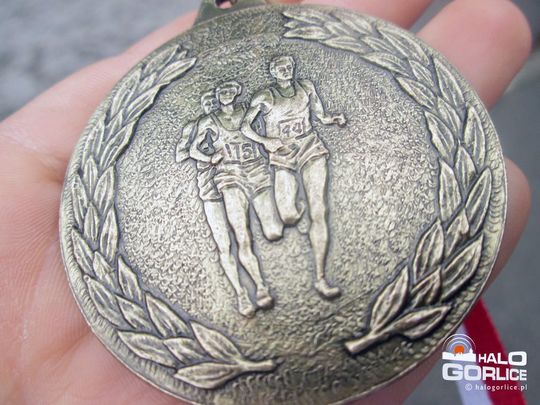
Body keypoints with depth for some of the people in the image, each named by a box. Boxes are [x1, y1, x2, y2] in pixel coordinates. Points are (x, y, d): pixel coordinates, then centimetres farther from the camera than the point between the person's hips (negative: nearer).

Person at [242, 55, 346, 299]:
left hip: (311, 150, 2)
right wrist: (265, 141, -15)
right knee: (288, 218, -13)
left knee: (319, 212, -12)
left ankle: (320, 278, -11)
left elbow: (321, 116, 15)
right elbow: (245, 127, 1)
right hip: (283, 156, -1)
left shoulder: (306, 88, 11)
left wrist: (334, 119, -6)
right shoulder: (264, 98, 2)